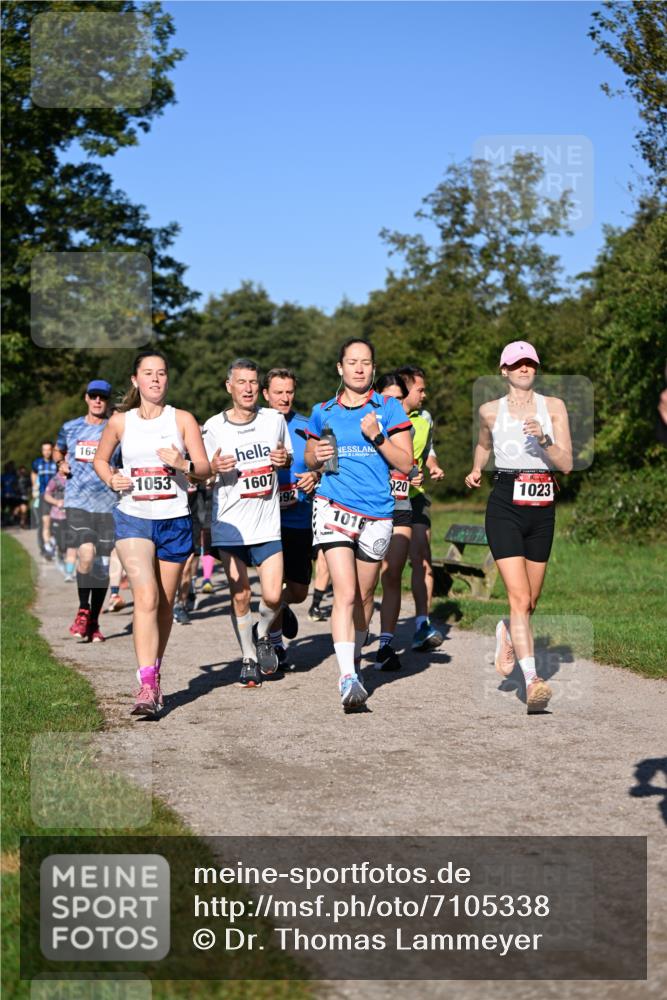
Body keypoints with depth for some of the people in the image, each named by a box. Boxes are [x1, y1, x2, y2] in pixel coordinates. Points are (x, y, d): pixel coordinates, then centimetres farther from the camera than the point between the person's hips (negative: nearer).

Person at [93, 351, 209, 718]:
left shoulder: (182, 419, 3)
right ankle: (146, 686, -21)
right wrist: (111, 479, -2)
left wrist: (183, 464, -21)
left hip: (175, 520, 1)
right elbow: (100, 458, 18)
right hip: (132, 518, -1)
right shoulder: (120, 421, 5)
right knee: (146, 597, -17)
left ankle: (155, 676, 28)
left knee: (164, 604, 9)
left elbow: (204, 468, 0)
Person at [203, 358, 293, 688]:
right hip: (229, 523, -1)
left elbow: (289, 460, 18)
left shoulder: (275, 420, 4)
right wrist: (214, 468, -18)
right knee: (239, 595, 2)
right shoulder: (213, 427, -2)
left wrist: (285, 459, -5)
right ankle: (249, 659, 18)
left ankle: (262, 634, 24)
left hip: (268, 524, 1)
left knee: (273, 596, -7)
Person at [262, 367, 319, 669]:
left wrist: (315, 477, -12)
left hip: (300, 519, 2)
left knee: (299, 591, 7)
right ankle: (274, 644, 15)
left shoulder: (306, 427, 4)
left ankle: (281, 608, 42)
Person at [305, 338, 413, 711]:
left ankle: (356, 656, 37)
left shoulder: (390, 409, 3)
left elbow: (406, 463, -1)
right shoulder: (323, 413, 9)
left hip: (377, 513, 1)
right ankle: (348, 677, -22)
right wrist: (317, 457, -3)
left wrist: (377, 436, -14)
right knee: (345, 594, -16)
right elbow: (309, 460, 20)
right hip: (334, 508, -1)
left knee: (364, 596, 13)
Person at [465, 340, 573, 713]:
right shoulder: (490, 411, 6)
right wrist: (476, 471, 17)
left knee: (531, 601, 12)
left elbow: (567, 464, -5)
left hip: (542, 509, 2)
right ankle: (532, 679, -20)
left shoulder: (553, 407, 3)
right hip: (505, 506, -2)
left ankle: (507, 632, 45)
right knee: (519, 597, -16)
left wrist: (544, 439, -18)